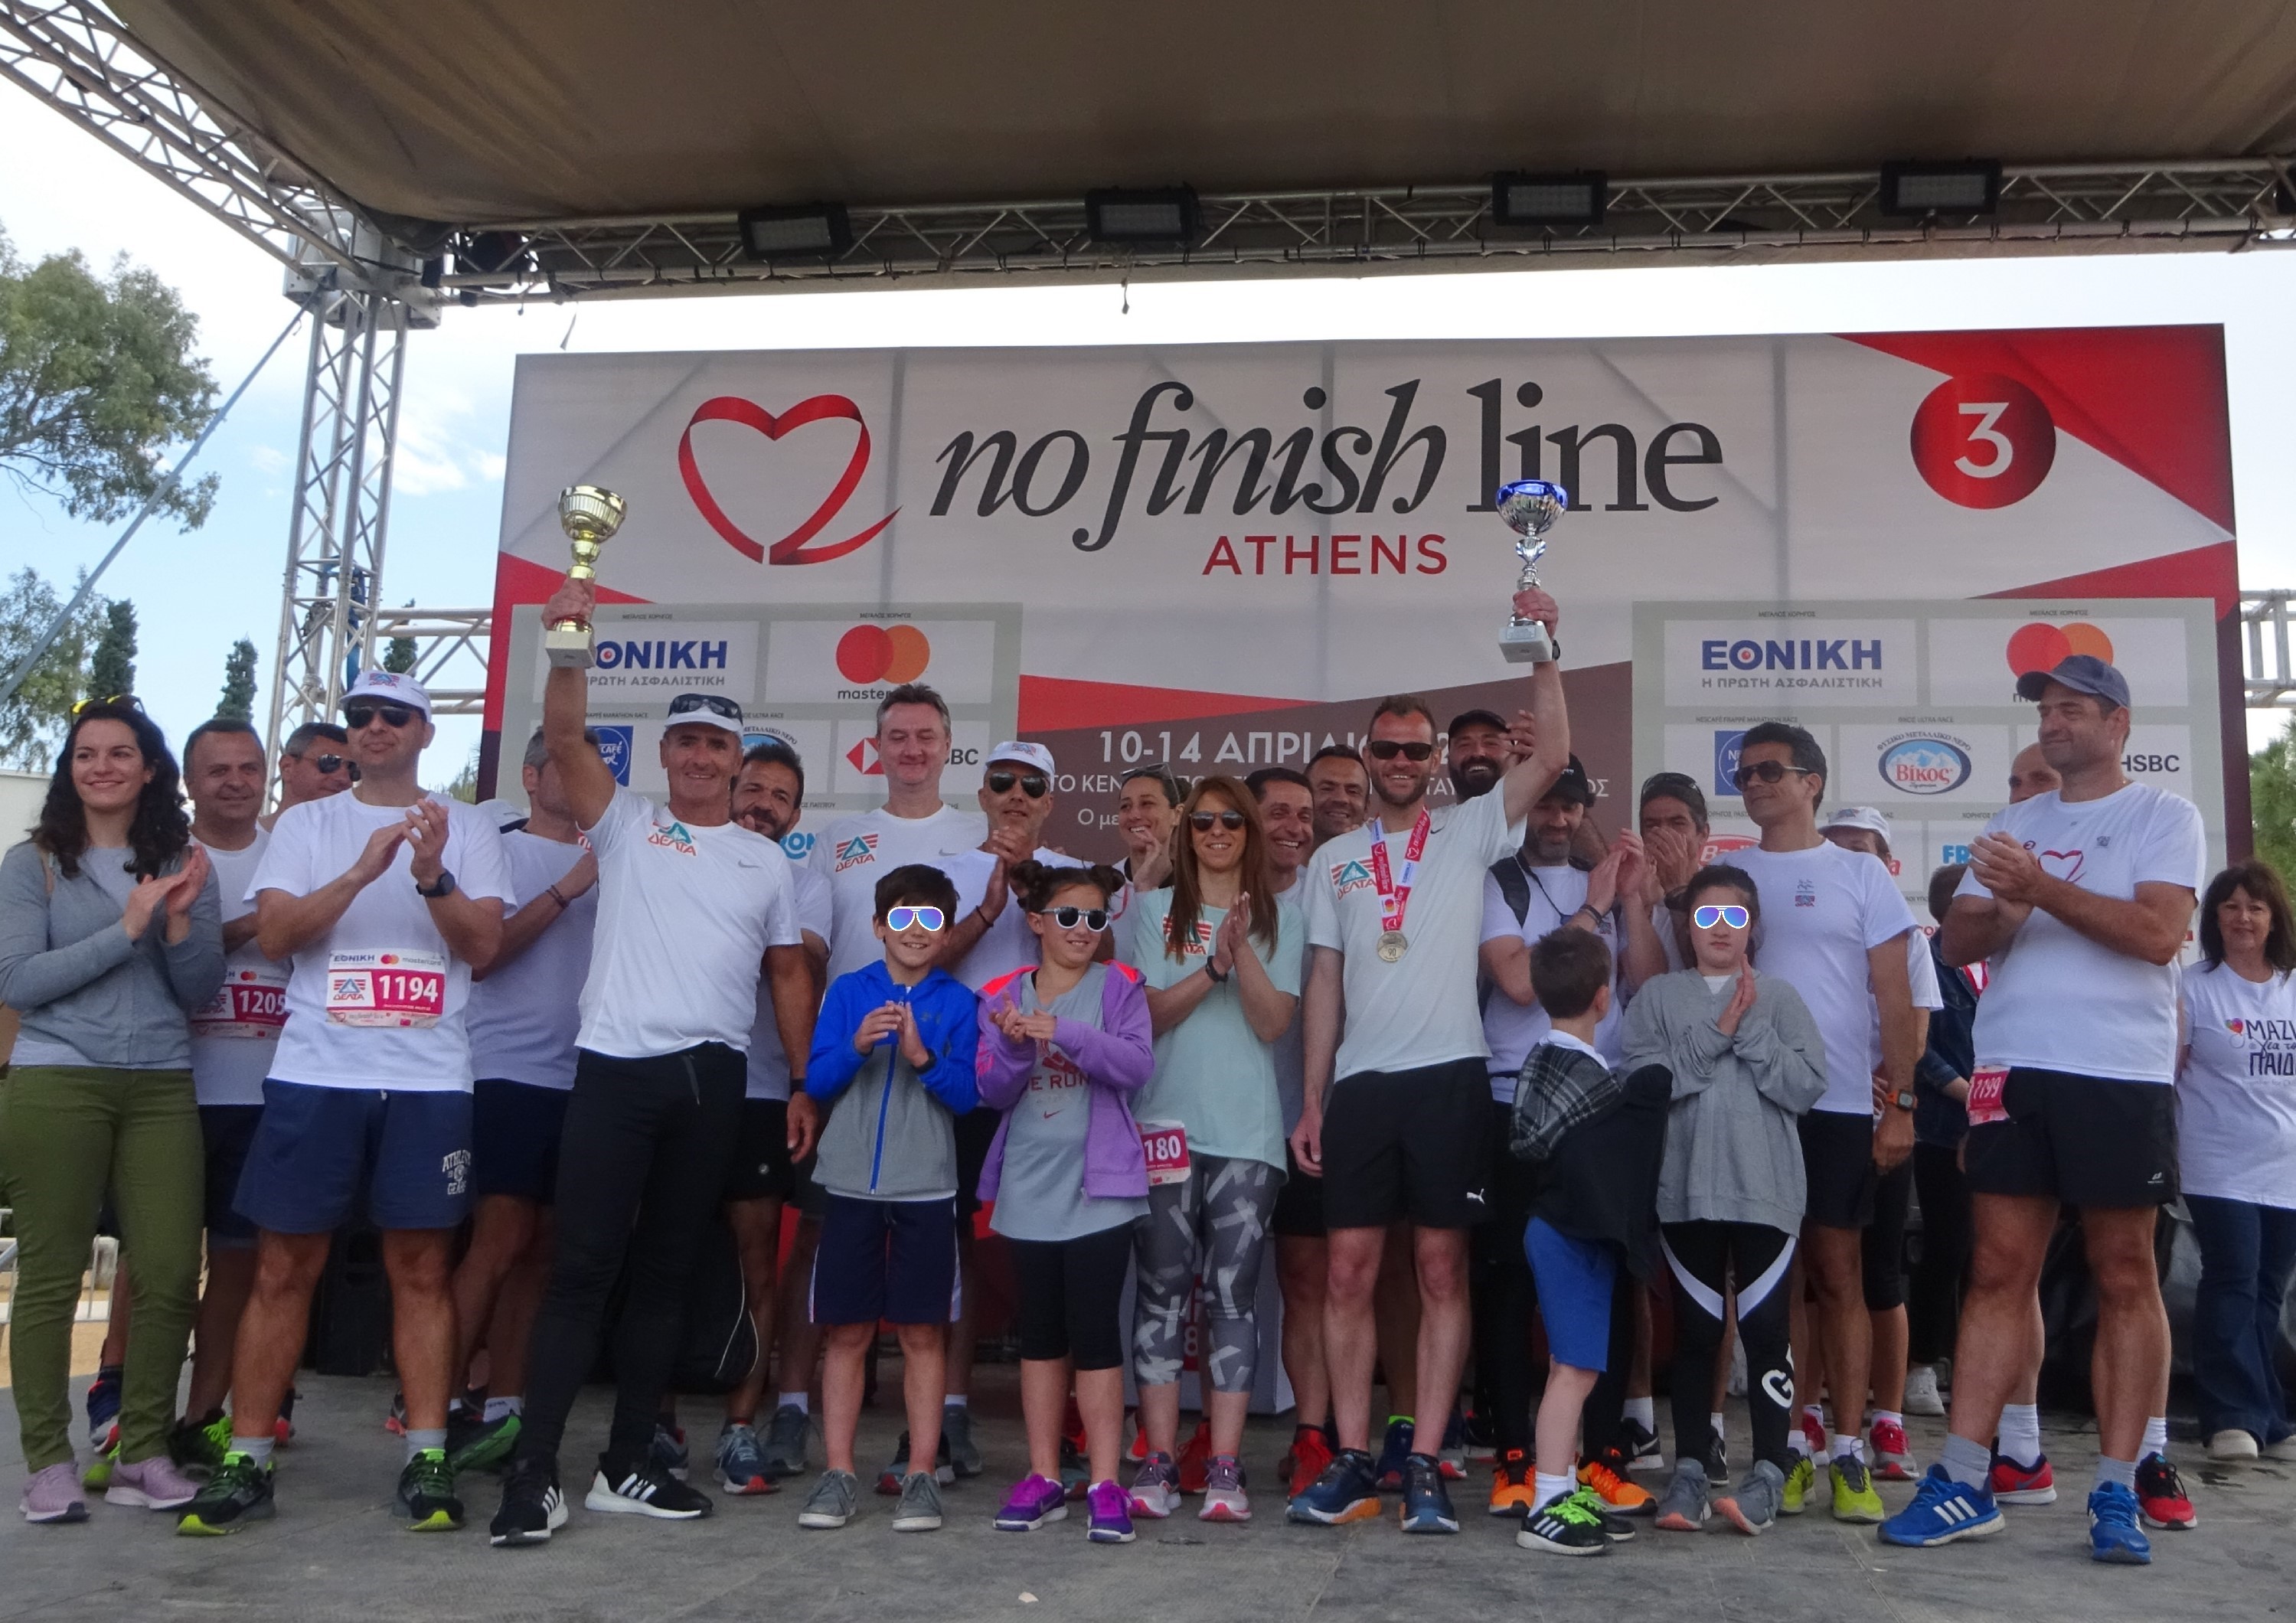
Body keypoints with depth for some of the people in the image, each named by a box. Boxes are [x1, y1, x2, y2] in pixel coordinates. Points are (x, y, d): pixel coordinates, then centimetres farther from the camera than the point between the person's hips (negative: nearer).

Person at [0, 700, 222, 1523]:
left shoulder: (184, 864, 9)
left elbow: (201, 991, 6)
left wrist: (181, 920, -11)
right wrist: (126, 929, -14)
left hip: (162, 1088, 2)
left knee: (171, 1275, -1)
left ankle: (145, 1453, 11)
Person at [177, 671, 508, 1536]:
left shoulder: (468, 828, 8)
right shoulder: (305, 824, 11)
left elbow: (483, 948, -1)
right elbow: (275, 935, -3)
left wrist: (433, 876, -18)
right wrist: (362, 870, -16)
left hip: (429, 1080, 0)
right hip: (314, 1074, 1)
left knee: (422, 1269, 3)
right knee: (283, 1269, 3)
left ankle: (427, 1460, 9)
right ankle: (246, 1463, 13)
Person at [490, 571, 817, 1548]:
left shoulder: (766, 859, 15)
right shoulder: (625, 824, 8)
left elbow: (788, 971, 16)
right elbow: (563, 739, -6)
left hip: (713, 1078, 3)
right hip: (616, 1067, -3)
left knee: (667, 1270, 9)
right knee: (584, 1266, -4)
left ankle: (627, 1466, 18)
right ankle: (533, 1473, 1)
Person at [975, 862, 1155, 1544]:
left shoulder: (1119, 987, 0)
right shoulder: (1004, 996, 7)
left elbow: (1138, 1063, -15)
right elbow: (992, 1091, 1)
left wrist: (1062, 1032, -25)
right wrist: (1016, 1047, -18)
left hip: (1099, 1187, -3)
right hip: (1029, 1188, 3)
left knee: (1096, 1333, -4)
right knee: (1040, 1335, 11)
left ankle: (1105, 1483, 3)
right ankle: (1044, 1476, 20)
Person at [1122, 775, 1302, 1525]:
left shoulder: (1278, 916, 10)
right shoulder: (1153, 909, 10)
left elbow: (1273, 1022, -1)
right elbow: (1146, 1012, 0)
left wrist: (1241, 951, -14)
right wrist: (1213, 967, -12)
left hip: (1248, 1132, 0)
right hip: (1166, 1124, 0)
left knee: (1234, 1291, -2)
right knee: (1163, 1290, 0)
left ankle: (1225, 1467, 1)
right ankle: (1159, 1462, 5)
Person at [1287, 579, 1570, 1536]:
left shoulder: (1469, 834, 6)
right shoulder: (1334, 860, 13)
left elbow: (1552, 756, -7)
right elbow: (1325, 981, 11)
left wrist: (1540, 650, -12)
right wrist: (1311, 1100, 6)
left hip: (1448, 1075, -2)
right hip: (1360, 1082, 3)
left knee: (1441, 1269, 2)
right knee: (1350, 1271, 3)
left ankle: (1424, 1468, 9)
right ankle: (1352, 1462, 12)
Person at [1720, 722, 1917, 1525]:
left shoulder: (1861, 874, 6)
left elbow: (1894, 998, 3)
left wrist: (1902, 1102, -3)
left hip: (1838, 1104, -2)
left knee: (1838, 1274, 1)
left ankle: (1847, 1449, 9)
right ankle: (1791, 1447, 13)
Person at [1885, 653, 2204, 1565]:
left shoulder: (2164, 817, 3)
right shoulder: (2013, 825, 17)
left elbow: (2159, 934, -12)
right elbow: (1955, 942, 12)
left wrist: (2042, 888, -18)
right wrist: (2001, 912, -9)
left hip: (2122, 1074, -4)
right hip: (2010, 1070, 4)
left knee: (2124, 1279, 3)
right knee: (1997, 1273, 3)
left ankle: (2118, 1491, 10)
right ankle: (1964, 1484, 5)